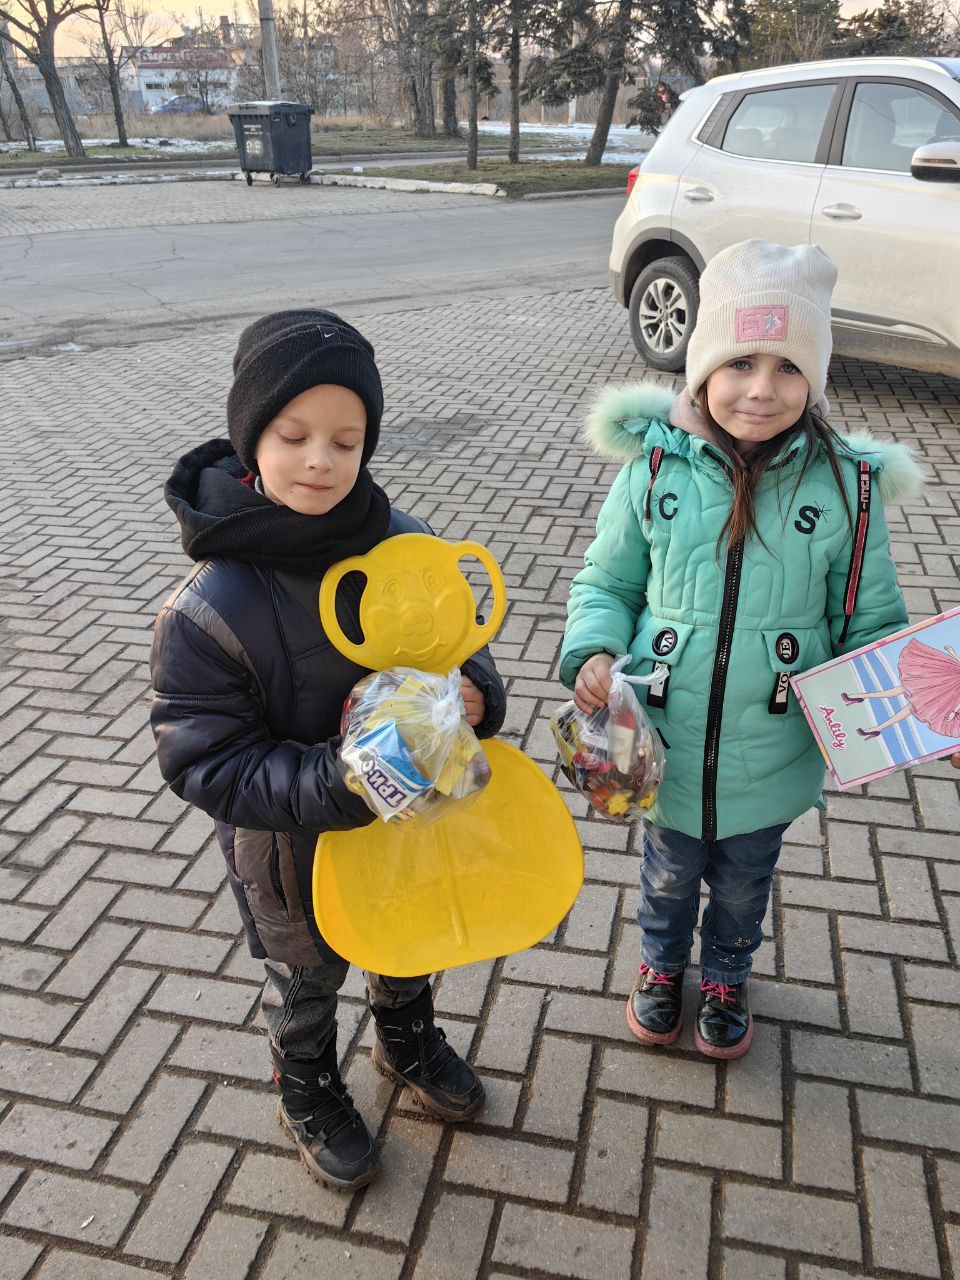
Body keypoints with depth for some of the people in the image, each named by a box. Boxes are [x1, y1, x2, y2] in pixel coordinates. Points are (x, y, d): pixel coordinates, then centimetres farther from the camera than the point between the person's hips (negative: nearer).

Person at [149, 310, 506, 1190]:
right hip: (296, 852, -3)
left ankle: (409, 1041, 64)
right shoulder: (209, 610, -29)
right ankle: (309, 1094, 57)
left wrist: (476, 697, -24)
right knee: (306, 981, 25)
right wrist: (336, 785, -37)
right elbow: (204, 763, -25)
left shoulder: (406, 545, -17)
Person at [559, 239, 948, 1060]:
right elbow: (606, 583, -1)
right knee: (668, 873, 27)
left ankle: (727, 978, 59)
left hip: (771, 759, 0)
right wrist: (594, 652, -19)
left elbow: (871, 624, -5)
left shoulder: (845, 486, -15)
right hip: (667, 747, 0)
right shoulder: (656, 469, -14)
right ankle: (662, 964, 59)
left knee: (743, 884, 27)